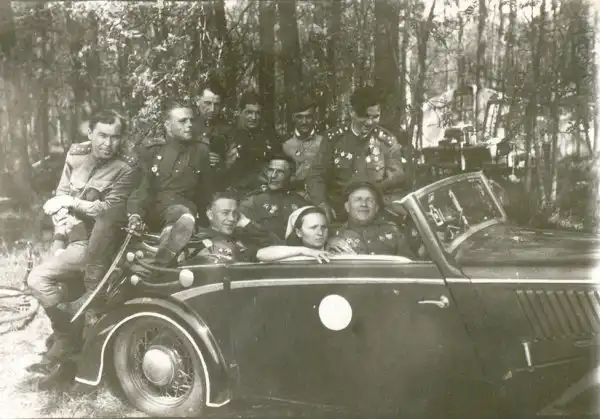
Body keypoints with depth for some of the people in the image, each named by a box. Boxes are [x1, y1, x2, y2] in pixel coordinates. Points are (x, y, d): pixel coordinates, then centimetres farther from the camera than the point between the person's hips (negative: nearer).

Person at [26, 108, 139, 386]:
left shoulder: (127, 168, -12)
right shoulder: (76, 154, 6)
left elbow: (109, 209, -18)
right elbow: (61, 194, 7)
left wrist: (72, 202, -17)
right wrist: (62, 218, -10)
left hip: (95, 243, -7)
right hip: (70, 235, 7)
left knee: (38, 279, -20)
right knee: (70, 296, 14)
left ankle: (66, 339, -4)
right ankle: (71, 358, 28)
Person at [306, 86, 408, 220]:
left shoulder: (388, 142, 7)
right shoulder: (334, 138, 5)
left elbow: (397, 179, 5)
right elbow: (316, 176, 3)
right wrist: (322, 204, -16)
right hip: (337, 215, 0)